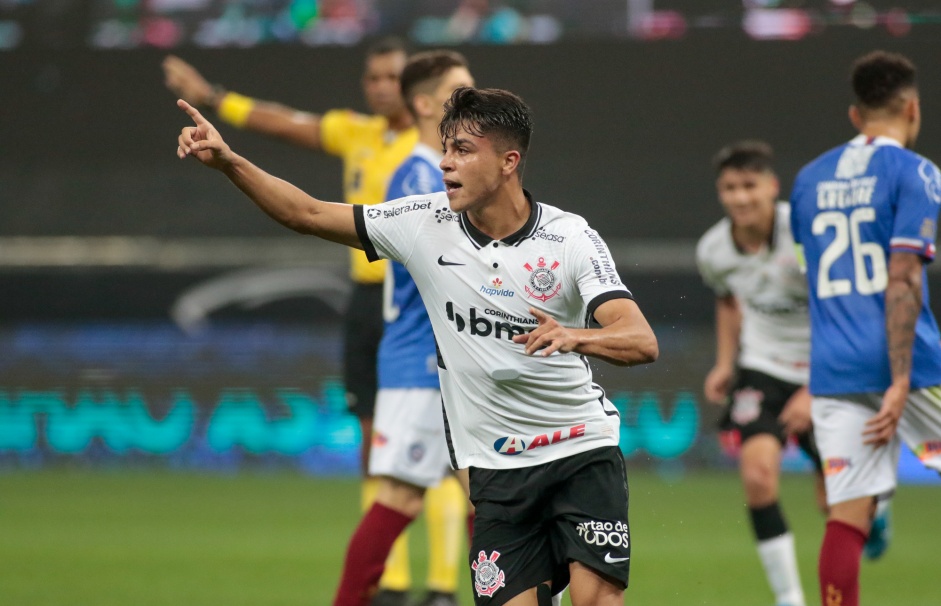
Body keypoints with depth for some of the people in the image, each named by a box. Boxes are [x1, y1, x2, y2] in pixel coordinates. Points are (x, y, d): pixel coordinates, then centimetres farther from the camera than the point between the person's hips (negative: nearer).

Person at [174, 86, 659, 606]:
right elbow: (307, 214, 3)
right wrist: (228, 161, -9)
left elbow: (642, 342, -21)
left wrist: (576, 337, -41)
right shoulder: (425, 223, -2)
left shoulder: (570, 238, -11)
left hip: (583, 451, -3)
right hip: (496, 469, 3)